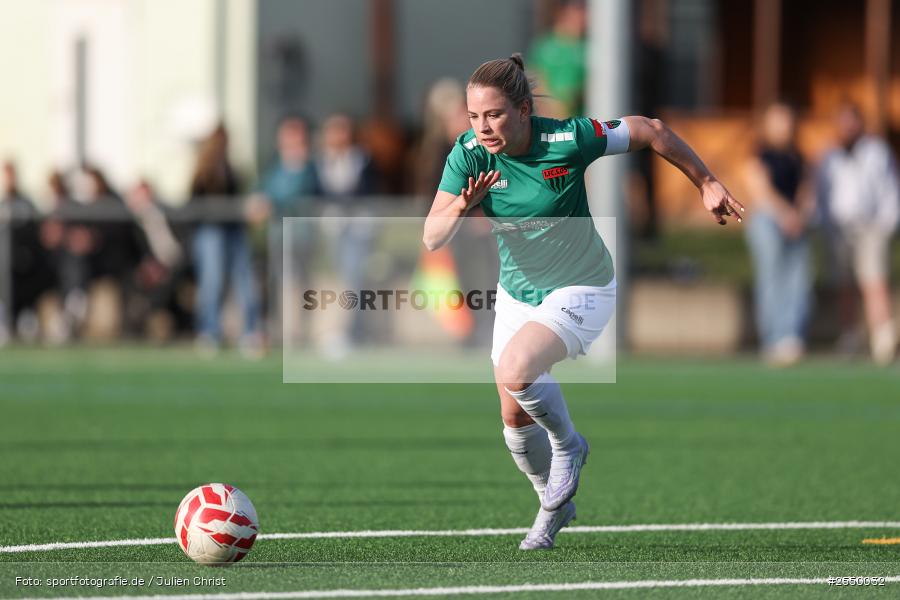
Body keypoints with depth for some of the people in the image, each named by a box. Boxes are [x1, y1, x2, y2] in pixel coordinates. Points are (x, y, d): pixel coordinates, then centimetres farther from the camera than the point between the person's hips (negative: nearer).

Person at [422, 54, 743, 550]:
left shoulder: (568, 139, -25)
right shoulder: (469, 154, -16)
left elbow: (651, 132, -11)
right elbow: (431, 238, -20)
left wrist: (706, 184, -4)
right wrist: (460, 207, -41)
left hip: (581, 291, -5)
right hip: (517, 295, 5)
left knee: (515, 371, -29)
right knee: (515, 419, 10)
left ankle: (568, 445, 2)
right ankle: (555, 506, 38)